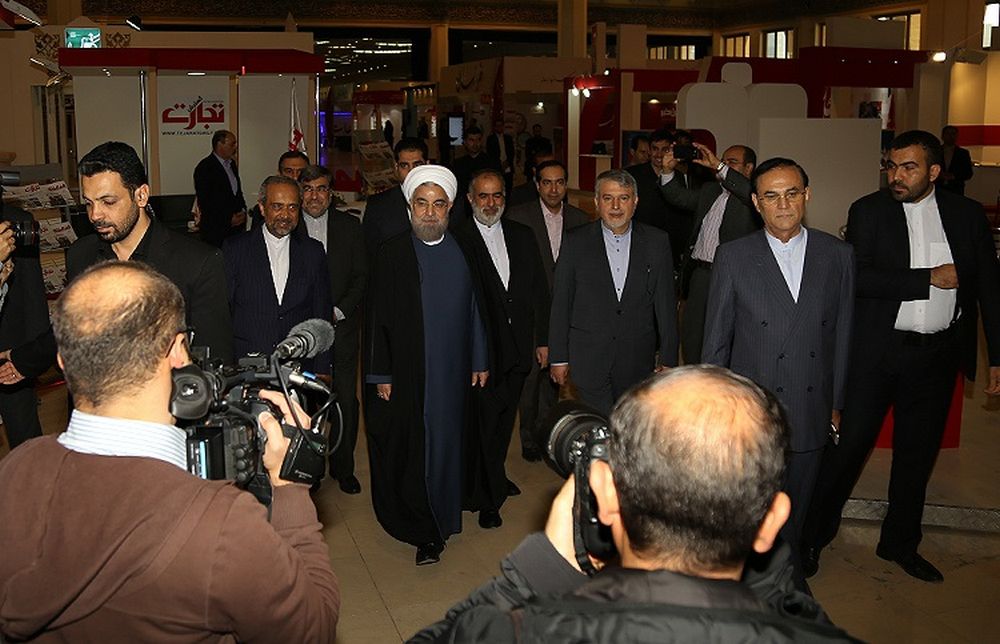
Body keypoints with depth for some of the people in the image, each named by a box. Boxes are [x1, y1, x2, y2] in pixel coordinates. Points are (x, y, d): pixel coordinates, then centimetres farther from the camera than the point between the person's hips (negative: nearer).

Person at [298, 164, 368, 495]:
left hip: (342, 328, 2)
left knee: (346, 401, 5)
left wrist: (338, 312, -7)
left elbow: (361, 276, 5)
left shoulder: (350, 226, 6)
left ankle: (343, 467, 21)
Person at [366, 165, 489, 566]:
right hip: (408, 374, -2)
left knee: (448, 444, 10)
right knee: (410, 449, 0)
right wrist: (382, 375, -4)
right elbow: (380, 318, -2)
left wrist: (479, 362, 9)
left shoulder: (463, 252, 4)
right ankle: (425, 532, 11)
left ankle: (440, 521, 27)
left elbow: (475, 310, 8)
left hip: (453, 372, 2)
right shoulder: (392, 254, -2)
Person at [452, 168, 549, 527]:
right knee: (484, 419, 0)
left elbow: (539, 290, 12)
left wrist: (542, 339, 9)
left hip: (519, 346, 5)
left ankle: (494, 475, 38)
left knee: (505, 416, 17)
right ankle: (488, 498, 14)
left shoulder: (522, 236, 10)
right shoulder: (457, 240, -7)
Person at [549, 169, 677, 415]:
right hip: (589, 358, -1)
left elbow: (665, 303, 5)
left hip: (638, 360, 2)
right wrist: (558, 357, 1)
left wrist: (668, 358, 3)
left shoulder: (656, 242, 4)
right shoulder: (575, 242, 1)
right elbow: (561, 302, 3)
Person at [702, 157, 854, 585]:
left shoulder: (837, 255, 3)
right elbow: (716, 338, 1)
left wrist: (837, 402, 8)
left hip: (811, 415, 2)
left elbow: (842, 334, 7)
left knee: (793, 516, 14)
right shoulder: (733, 257, -3)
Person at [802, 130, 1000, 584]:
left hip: (937, 354, 3)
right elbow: (860, 278, -15)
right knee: (848, 444, 1)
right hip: (875, 351, -3)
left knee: (918, 453, 14)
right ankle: (812, 537, 16)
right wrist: (929, 279, -17)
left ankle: (900, 543, 32)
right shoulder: (868, 211, -3)